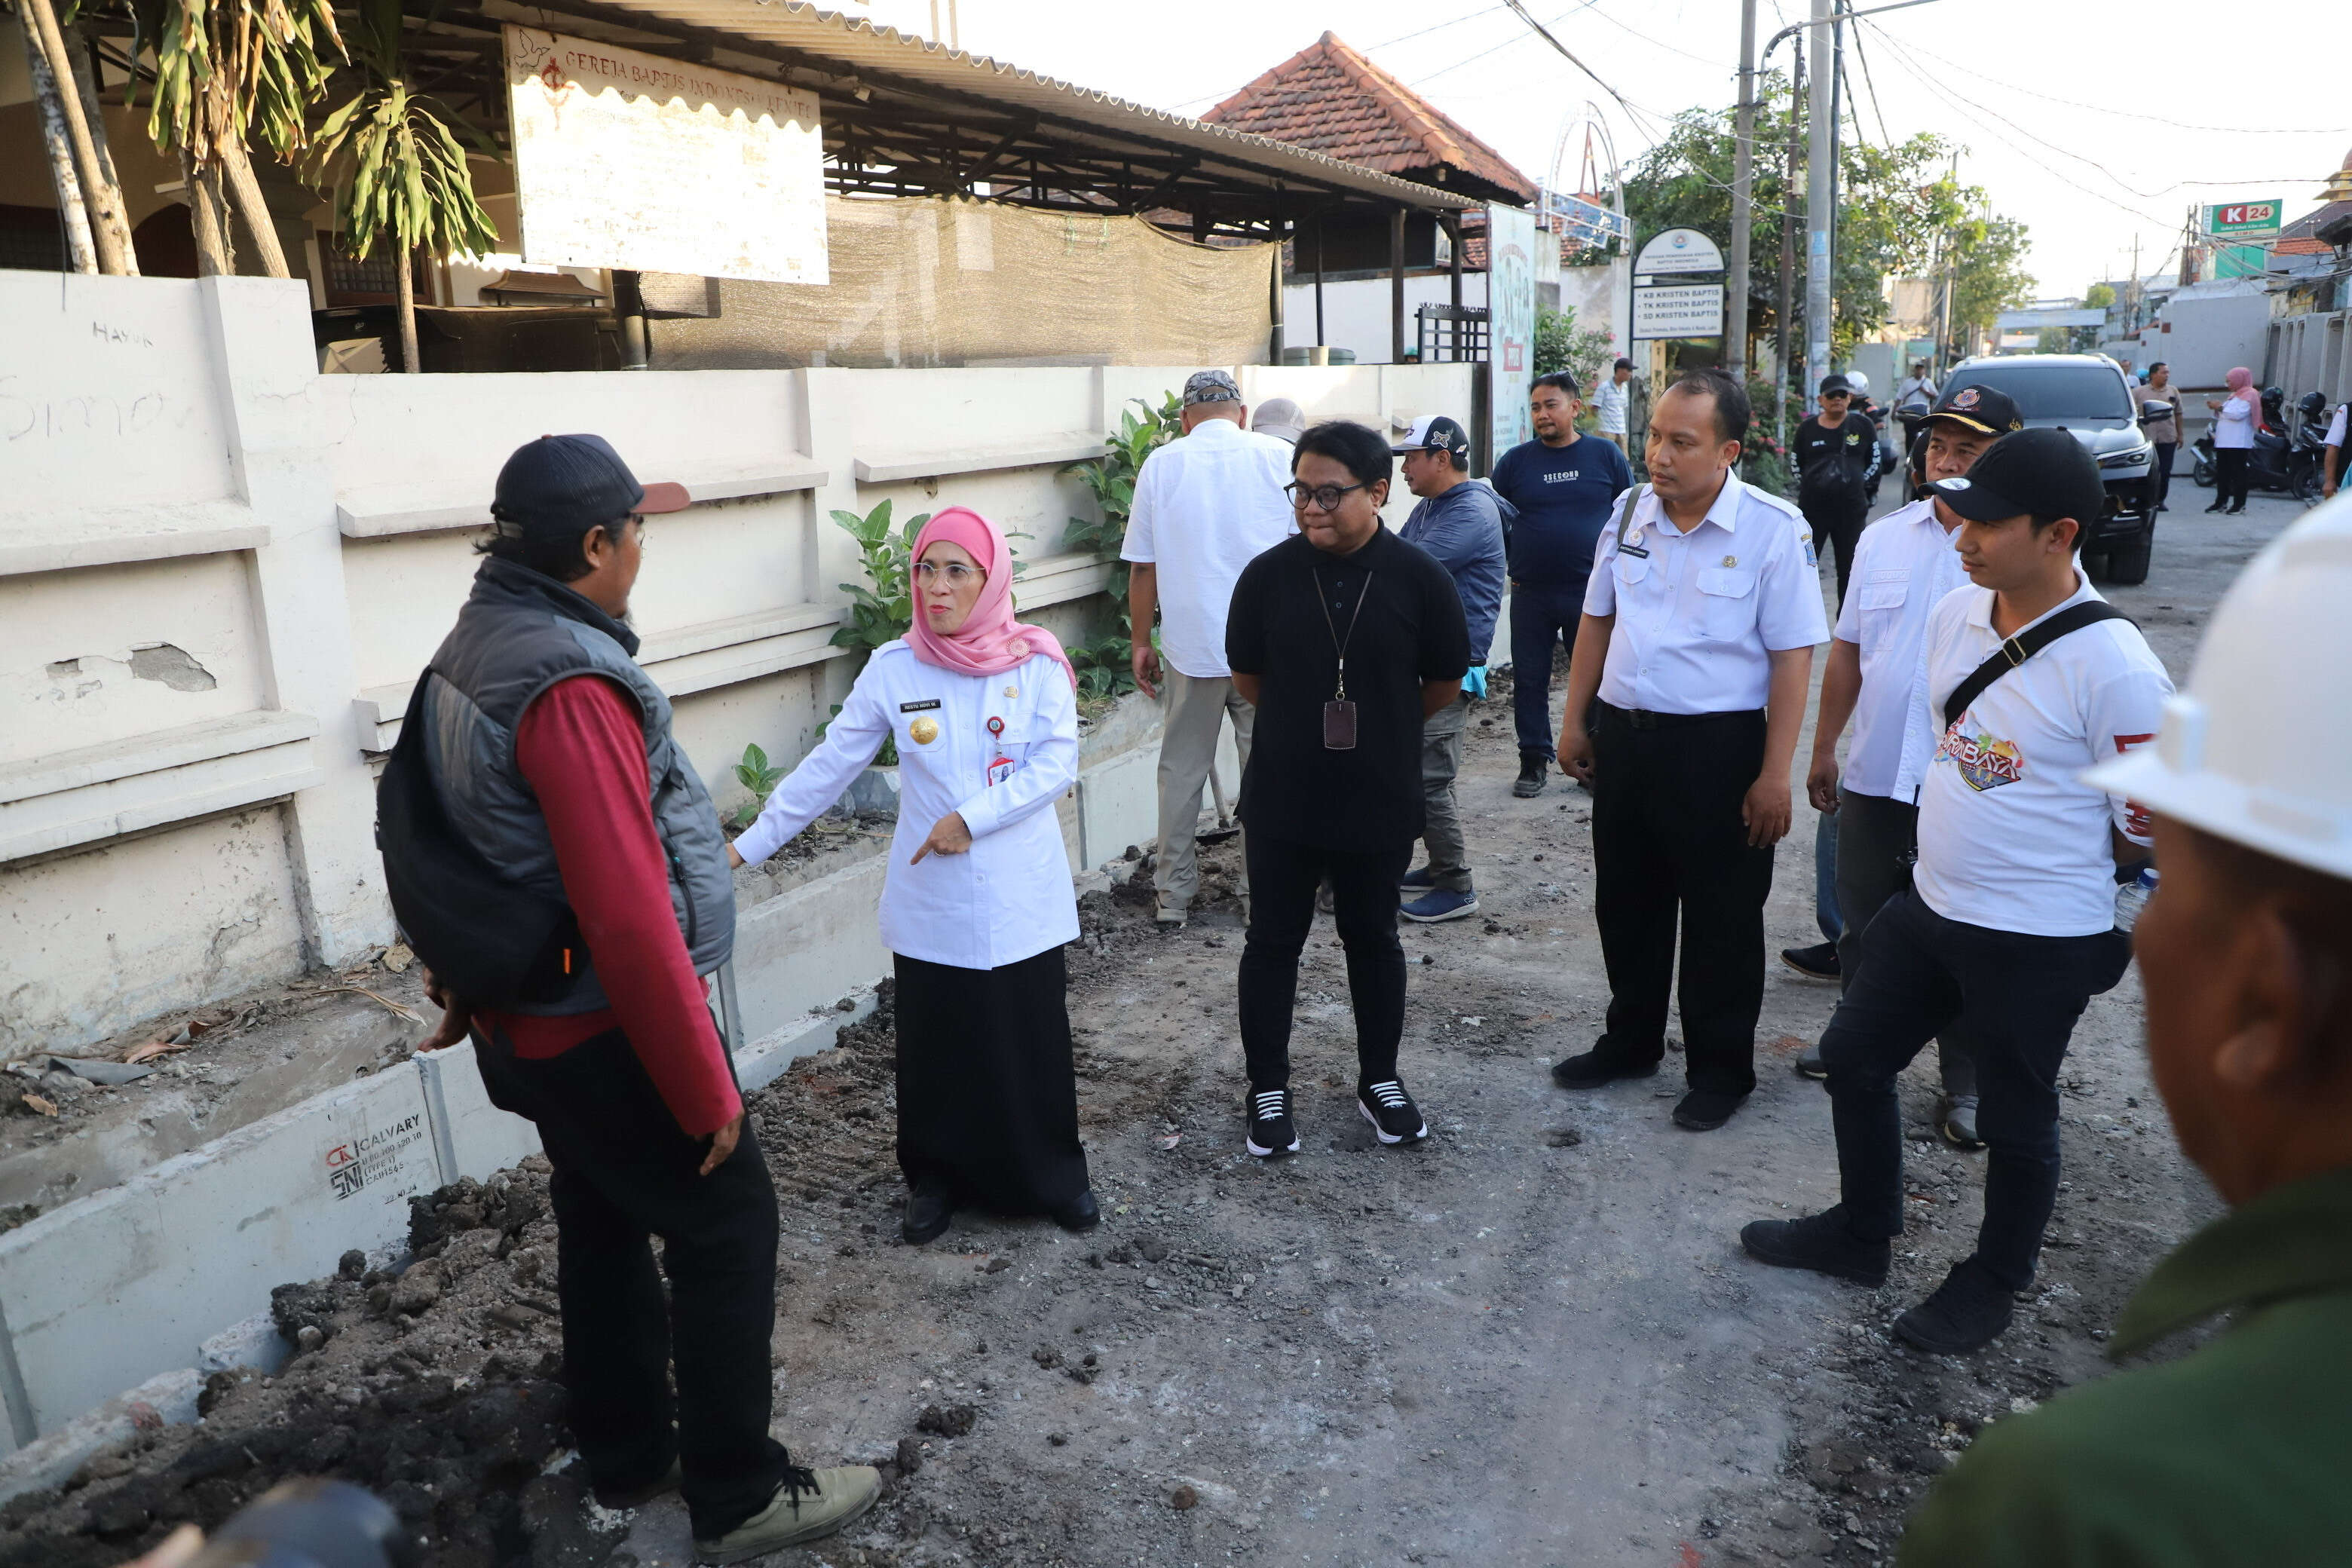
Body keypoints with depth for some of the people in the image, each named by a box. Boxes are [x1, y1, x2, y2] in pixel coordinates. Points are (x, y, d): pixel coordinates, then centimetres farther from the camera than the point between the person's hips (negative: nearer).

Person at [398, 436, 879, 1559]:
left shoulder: (474, 648, 5)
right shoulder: (570, 684, -26)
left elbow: (453, 837, 14)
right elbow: (630, 918, -29)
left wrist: (472, 988, 24)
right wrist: (706, 1090, -20)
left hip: (532, 1024, 10)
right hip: (606, 1033, -9)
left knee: (604, 1227, 21)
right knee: (726, 1232, 4)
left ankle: (626, 1453, 38)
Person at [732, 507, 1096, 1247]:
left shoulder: (1035, 663, -6)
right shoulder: (892, 669, -3)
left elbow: (1057, 763, -11)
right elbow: (827, 768, 0)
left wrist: (972, 818, -19)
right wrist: (750, 844, -1)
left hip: (1020, 900, -1)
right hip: (931, 903, 1)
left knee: (1034, 1041, 7)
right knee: (935, 1044, 11)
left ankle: (1054, 1176, 28)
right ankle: (937, 1178, 32)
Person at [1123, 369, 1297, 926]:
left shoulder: (1161, 464, 2)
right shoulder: (1280, 458, 0)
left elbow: (1142, 565, 2)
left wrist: (1142, 642, 10)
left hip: (1191, 646, 1)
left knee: (1181, 770, 11)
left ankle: (1173, 896, 17)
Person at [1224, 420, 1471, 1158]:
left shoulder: (1419, 577, -9)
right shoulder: (1269, 574, -7)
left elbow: (1444, 683, 2)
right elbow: (1247, 676, 6)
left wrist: (1375, 728, 9)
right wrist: (1308, 721, 8)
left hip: (1379, 803, 0)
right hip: (1282, 799, 1)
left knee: (1373, 938, 15)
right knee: (1274, 939, 9)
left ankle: (1380, 1080, 34)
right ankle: (1268, 1090, 25)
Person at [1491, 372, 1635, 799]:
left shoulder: (1606, 455, 3)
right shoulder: (1516, 460, 4)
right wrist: (1510, 564, 2)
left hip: (1591, 592, -1)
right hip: (1530, 595, 1)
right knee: (1530, 680, 6)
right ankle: (1534, 761, 19)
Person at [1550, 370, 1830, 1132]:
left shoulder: (1773, 529, -12)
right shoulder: (1630, 511, 4)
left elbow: (1792, 655, -12)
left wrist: (1774, 774, -15)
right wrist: (1575, 720, 12)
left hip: (1718, 747, -5)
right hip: (1623, 734, 6)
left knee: (1721, 918, 8)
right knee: (1625, 900, 17)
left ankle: (1720, 1067, 26)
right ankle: (1630, 1041, 36)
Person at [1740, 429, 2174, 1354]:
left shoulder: (2114, 669, -23)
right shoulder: (1955, 615, -2)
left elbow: (2147, 830, -14)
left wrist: (2038, 863, 0)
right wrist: (1969, 842, 13)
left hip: (2040, 944, -7)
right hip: (1929, 905, 7)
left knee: (2014, 1122, 12)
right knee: (1854, 1057, 19)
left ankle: (1993, 1283, 38)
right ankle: (1860, 1234, 41)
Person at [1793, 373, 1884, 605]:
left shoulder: (1862, 424, 3)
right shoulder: (1808, 427, 4)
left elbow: (1875, 461, 8)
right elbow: (1797, 464, 12)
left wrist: (1860, 485, 3)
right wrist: (1809, 487, 6)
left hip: (1851, 508, 0)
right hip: (1813, 506, 0)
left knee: (1849, 567, 7)